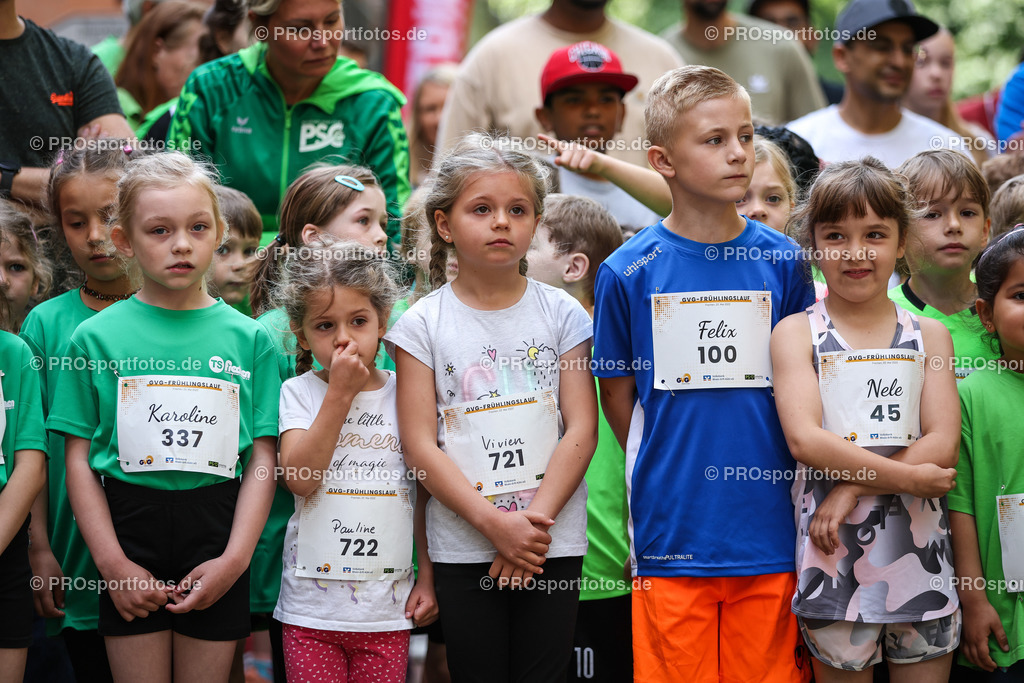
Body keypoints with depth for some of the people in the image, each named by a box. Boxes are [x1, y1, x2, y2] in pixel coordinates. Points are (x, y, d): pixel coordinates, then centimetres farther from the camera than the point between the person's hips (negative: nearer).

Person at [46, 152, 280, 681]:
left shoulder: (249, 337, 4)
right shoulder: (96, 336, 1)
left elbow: (262, 460, 2)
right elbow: (78, 460, 1)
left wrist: (235, 558, -8)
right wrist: (112, 563, -7)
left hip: (218, 535, 1)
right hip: (129, 531, -1)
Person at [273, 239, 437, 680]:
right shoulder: (299, 393, 0)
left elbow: (425, 495, 10)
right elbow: (300, 479, -15)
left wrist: (428, 577, 7)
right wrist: (340, 394, -15)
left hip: (388, 608, 1)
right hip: (311, 606, -1)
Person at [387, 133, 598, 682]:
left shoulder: (561, 313, 4)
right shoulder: (424, 323, 1)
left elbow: (581, 430, -1)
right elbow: (419, 443, -4)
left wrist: (534, 521, -12)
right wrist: (494, 523, -13)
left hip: (551, 543, 1)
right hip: (463, 548, -1)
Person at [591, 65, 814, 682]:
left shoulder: (784, 262, 3)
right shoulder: (629, 272, -2)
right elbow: (618, 394, 7)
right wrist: (665, 475, 3)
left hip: (768, 535, 2)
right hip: (672, 535, -1)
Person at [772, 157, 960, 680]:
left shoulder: (929, 336, 9)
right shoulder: (796, 333, 2)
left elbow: (942, 445, -3)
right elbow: (804, 439, -12)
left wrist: (853, 487, -15)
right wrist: (905, 477, -15)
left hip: (920, 546, 2)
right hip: (833, 547, -2)